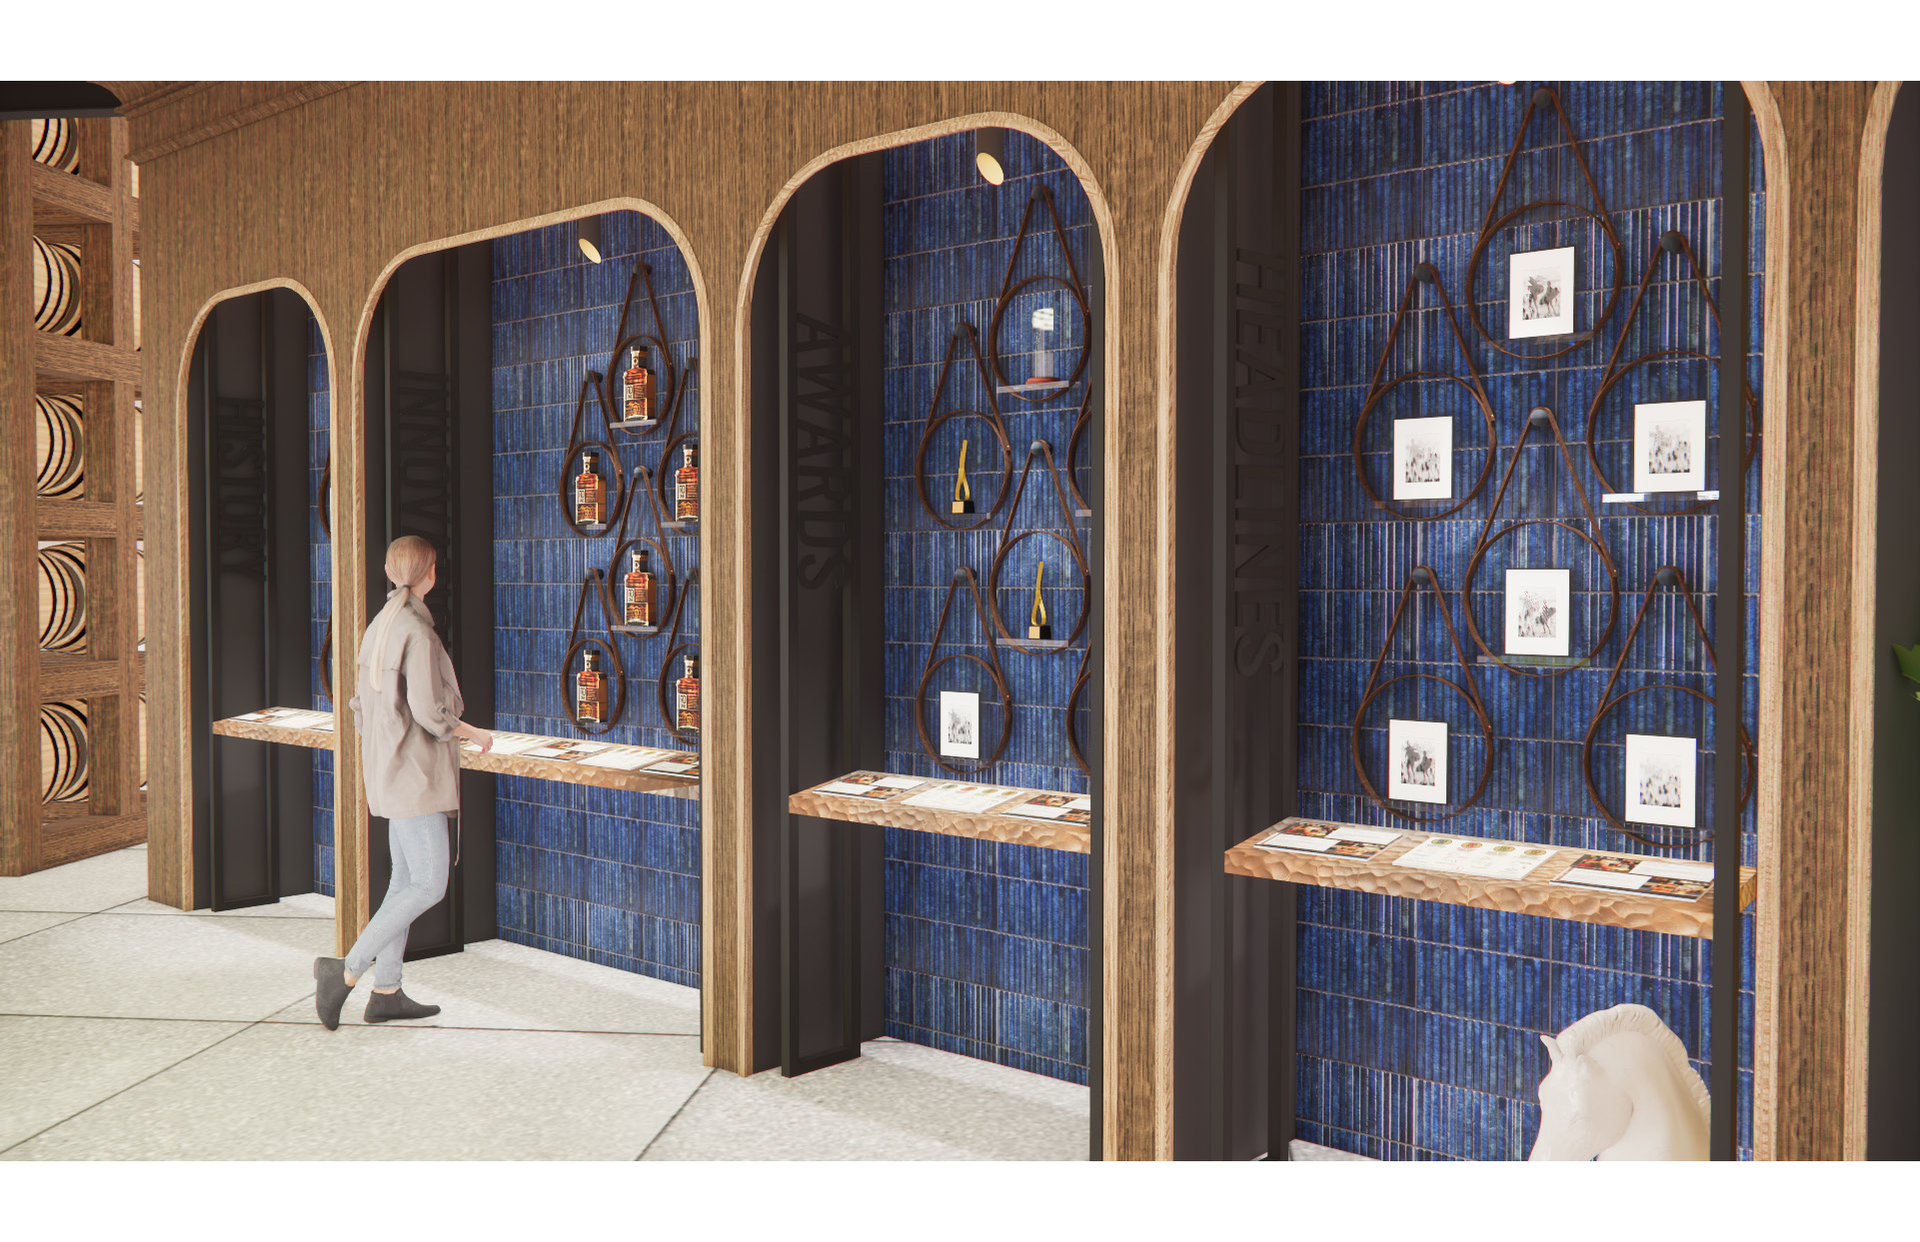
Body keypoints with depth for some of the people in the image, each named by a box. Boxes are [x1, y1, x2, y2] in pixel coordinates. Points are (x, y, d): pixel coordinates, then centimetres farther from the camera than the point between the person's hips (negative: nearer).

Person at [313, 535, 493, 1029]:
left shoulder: (378, 627, 11)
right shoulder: (417, 632, -17)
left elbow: (361, 709, 16)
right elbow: (429, 712, -21)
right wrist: (476, 733, -4)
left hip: (387, 769, 9)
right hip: (414, 772, -9)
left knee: (407, 881, 13)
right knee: (429, 886, -4)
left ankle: (386, 992, 17)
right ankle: (347, 970, -4)